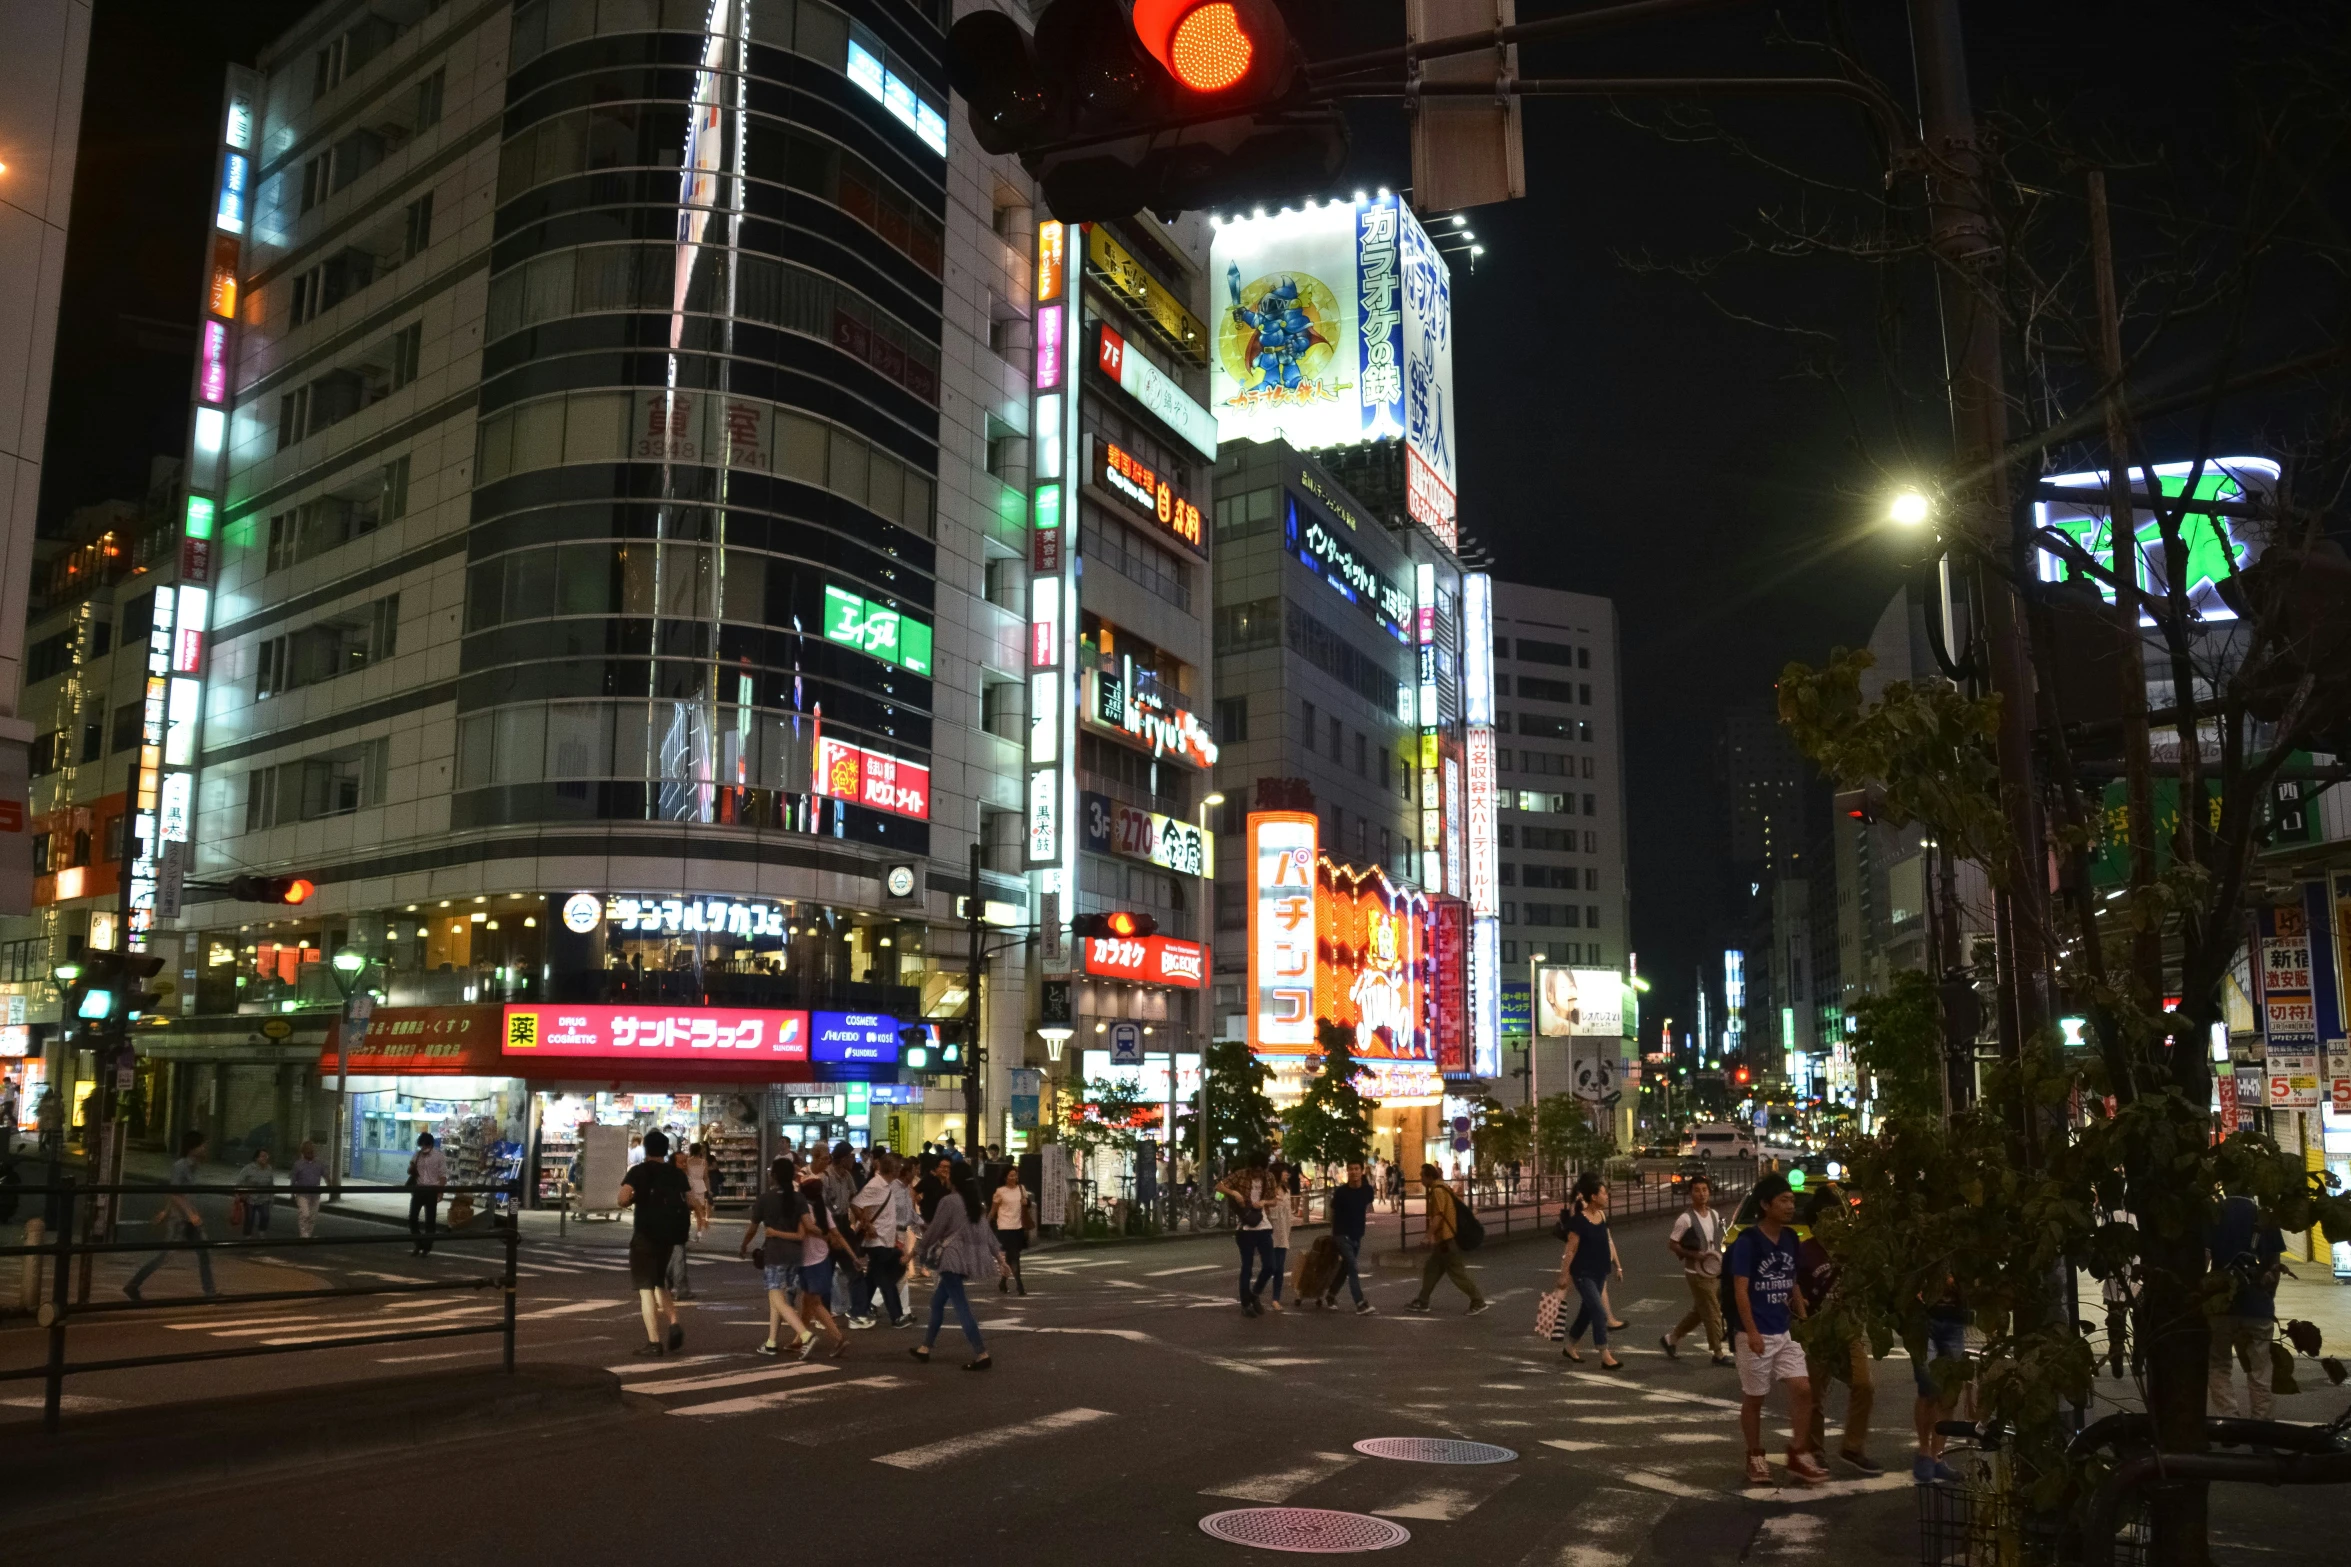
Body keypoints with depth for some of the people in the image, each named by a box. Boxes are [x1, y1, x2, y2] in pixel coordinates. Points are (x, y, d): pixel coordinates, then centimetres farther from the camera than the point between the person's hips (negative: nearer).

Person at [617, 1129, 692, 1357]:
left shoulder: (639, 1171, -6)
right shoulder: (677, 1174, 7)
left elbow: (623, 1200, -19)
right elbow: (689, 1204, 5)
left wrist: (636, 1198, 1)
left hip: (646, 1234, -5)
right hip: (669, 1234, 5)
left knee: (645, 1286, 0)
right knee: (660, 1282, 22)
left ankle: (654, 1341, -6)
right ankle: (673, 1324, 3)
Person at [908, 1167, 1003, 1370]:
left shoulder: (949, 1201, -11)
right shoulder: (973, 1201, 12)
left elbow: (934, 1231, -7)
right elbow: (987, 1231, 15)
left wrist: (920, 1248, 10)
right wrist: (997, 1255, 19)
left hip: (953, 1258, -9)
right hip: (968, 1257, 9)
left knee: (961, 1307, -9)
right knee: (938, 1300, 20)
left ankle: (981, 1354, -14)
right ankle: (925, 1347, 27)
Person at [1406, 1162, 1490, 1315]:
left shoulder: (1438, 1191, -17)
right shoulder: (1440, 1188, 14)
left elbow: (1438, 1215, -24)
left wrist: (1430, 1235, -20)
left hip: (1446, 1238, -10)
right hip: (1444, 1237, 10)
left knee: (1457, 1271, -4)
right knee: (1432, 1270, 14)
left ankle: (1479, 1301, 1)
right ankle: (1421, 1302, 19)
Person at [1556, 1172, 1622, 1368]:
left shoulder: (1602, 1216, 4)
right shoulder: (1579, 1220, -19)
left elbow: (1608, 1243, 14)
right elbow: (1571, 1249, -15)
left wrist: (1617, 1266, 15)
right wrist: (1564, 1275, -13)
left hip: (1599, 1272, 8)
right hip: (1583, 1274, -8)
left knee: (1588, 1310, 16)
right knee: (1599, 1313, -10)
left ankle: (1570, 1348, 33)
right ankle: (1605, 1357, -2)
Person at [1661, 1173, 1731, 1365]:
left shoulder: (1715, 1215, 6)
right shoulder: (1686, 1219, -16)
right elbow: (1671, 1244, -12)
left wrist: (1720, 1259, 5)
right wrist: (1694, 1255, -21)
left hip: (1715, 1271, 7)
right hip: (1697, 1273, -7)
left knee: (1699, 1311, 15)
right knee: (1712, 1313, -4)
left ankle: (1672, 1339, 30)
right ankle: (1719, 1354, 7)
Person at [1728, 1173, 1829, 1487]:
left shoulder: (1790, 1239, 6)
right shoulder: (1747, 1241, -14)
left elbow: (1792, 1285, 16)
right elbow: (1740, 1289, -16)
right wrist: (1751, 1332, -21)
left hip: (1784, 1332, 6)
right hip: (1757, 1334, -6)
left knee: (1803, 1389, -2)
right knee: (1753, 1398, 6)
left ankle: (1797, 1455, 9)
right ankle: (1755, 1457, 20)